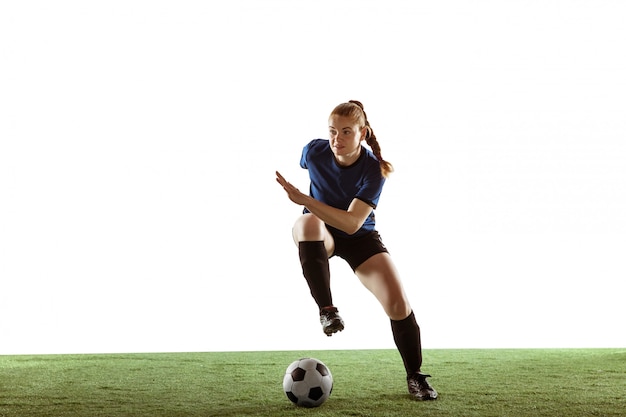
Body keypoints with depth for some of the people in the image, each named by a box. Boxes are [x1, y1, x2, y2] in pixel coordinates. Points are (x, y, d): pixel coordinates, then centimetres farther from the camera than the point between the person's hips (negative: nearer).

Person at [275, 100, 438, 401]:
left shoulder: (374, 169, -25)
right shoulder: (315, 151, -18)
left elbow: (352, 223, -34)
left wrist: (304, 200, -40)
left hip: (359, 238, -1)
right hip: (321, 234, 1)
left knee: (399, 305, -16)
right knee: (308, 223, -40)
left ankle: (415, 376, 7)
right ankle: (326, 309, -30)